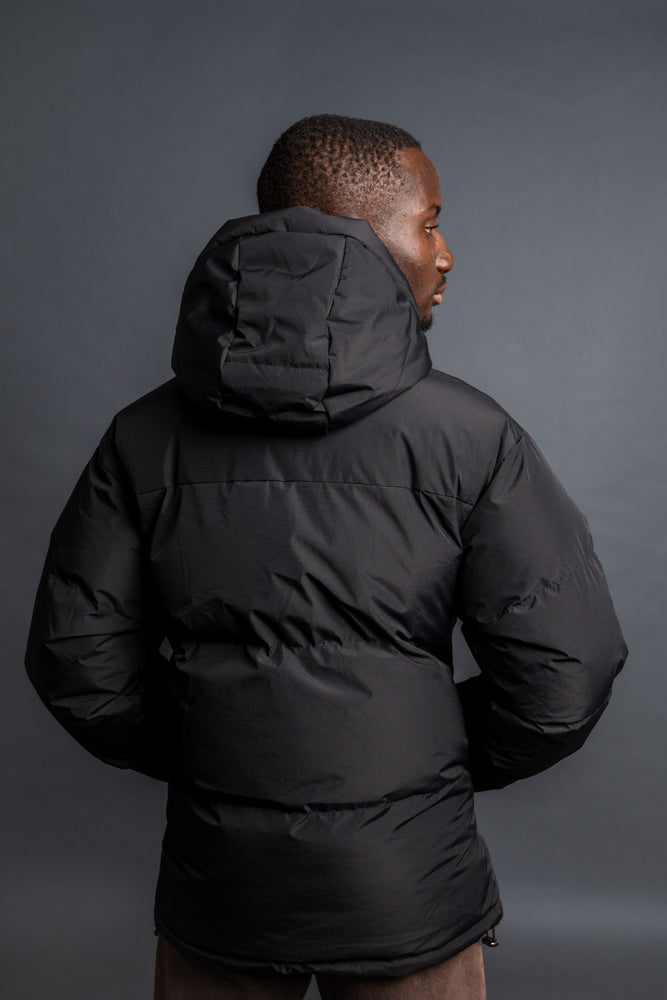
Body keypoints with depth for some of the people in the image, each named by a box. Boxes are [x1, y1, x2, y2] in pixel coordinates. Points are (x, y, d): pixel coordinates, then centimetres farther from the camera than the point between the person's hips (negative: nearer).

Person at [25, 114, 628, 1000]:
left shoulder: (147, 436, -6)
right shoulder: (468, 433, -14)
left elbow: (75, 660, -3)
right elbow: (565, 672, -12)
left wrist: (202, 761, 11)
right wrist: (439, 765, 5)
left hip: (218, 885, 2)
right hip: (410, 892, -1)